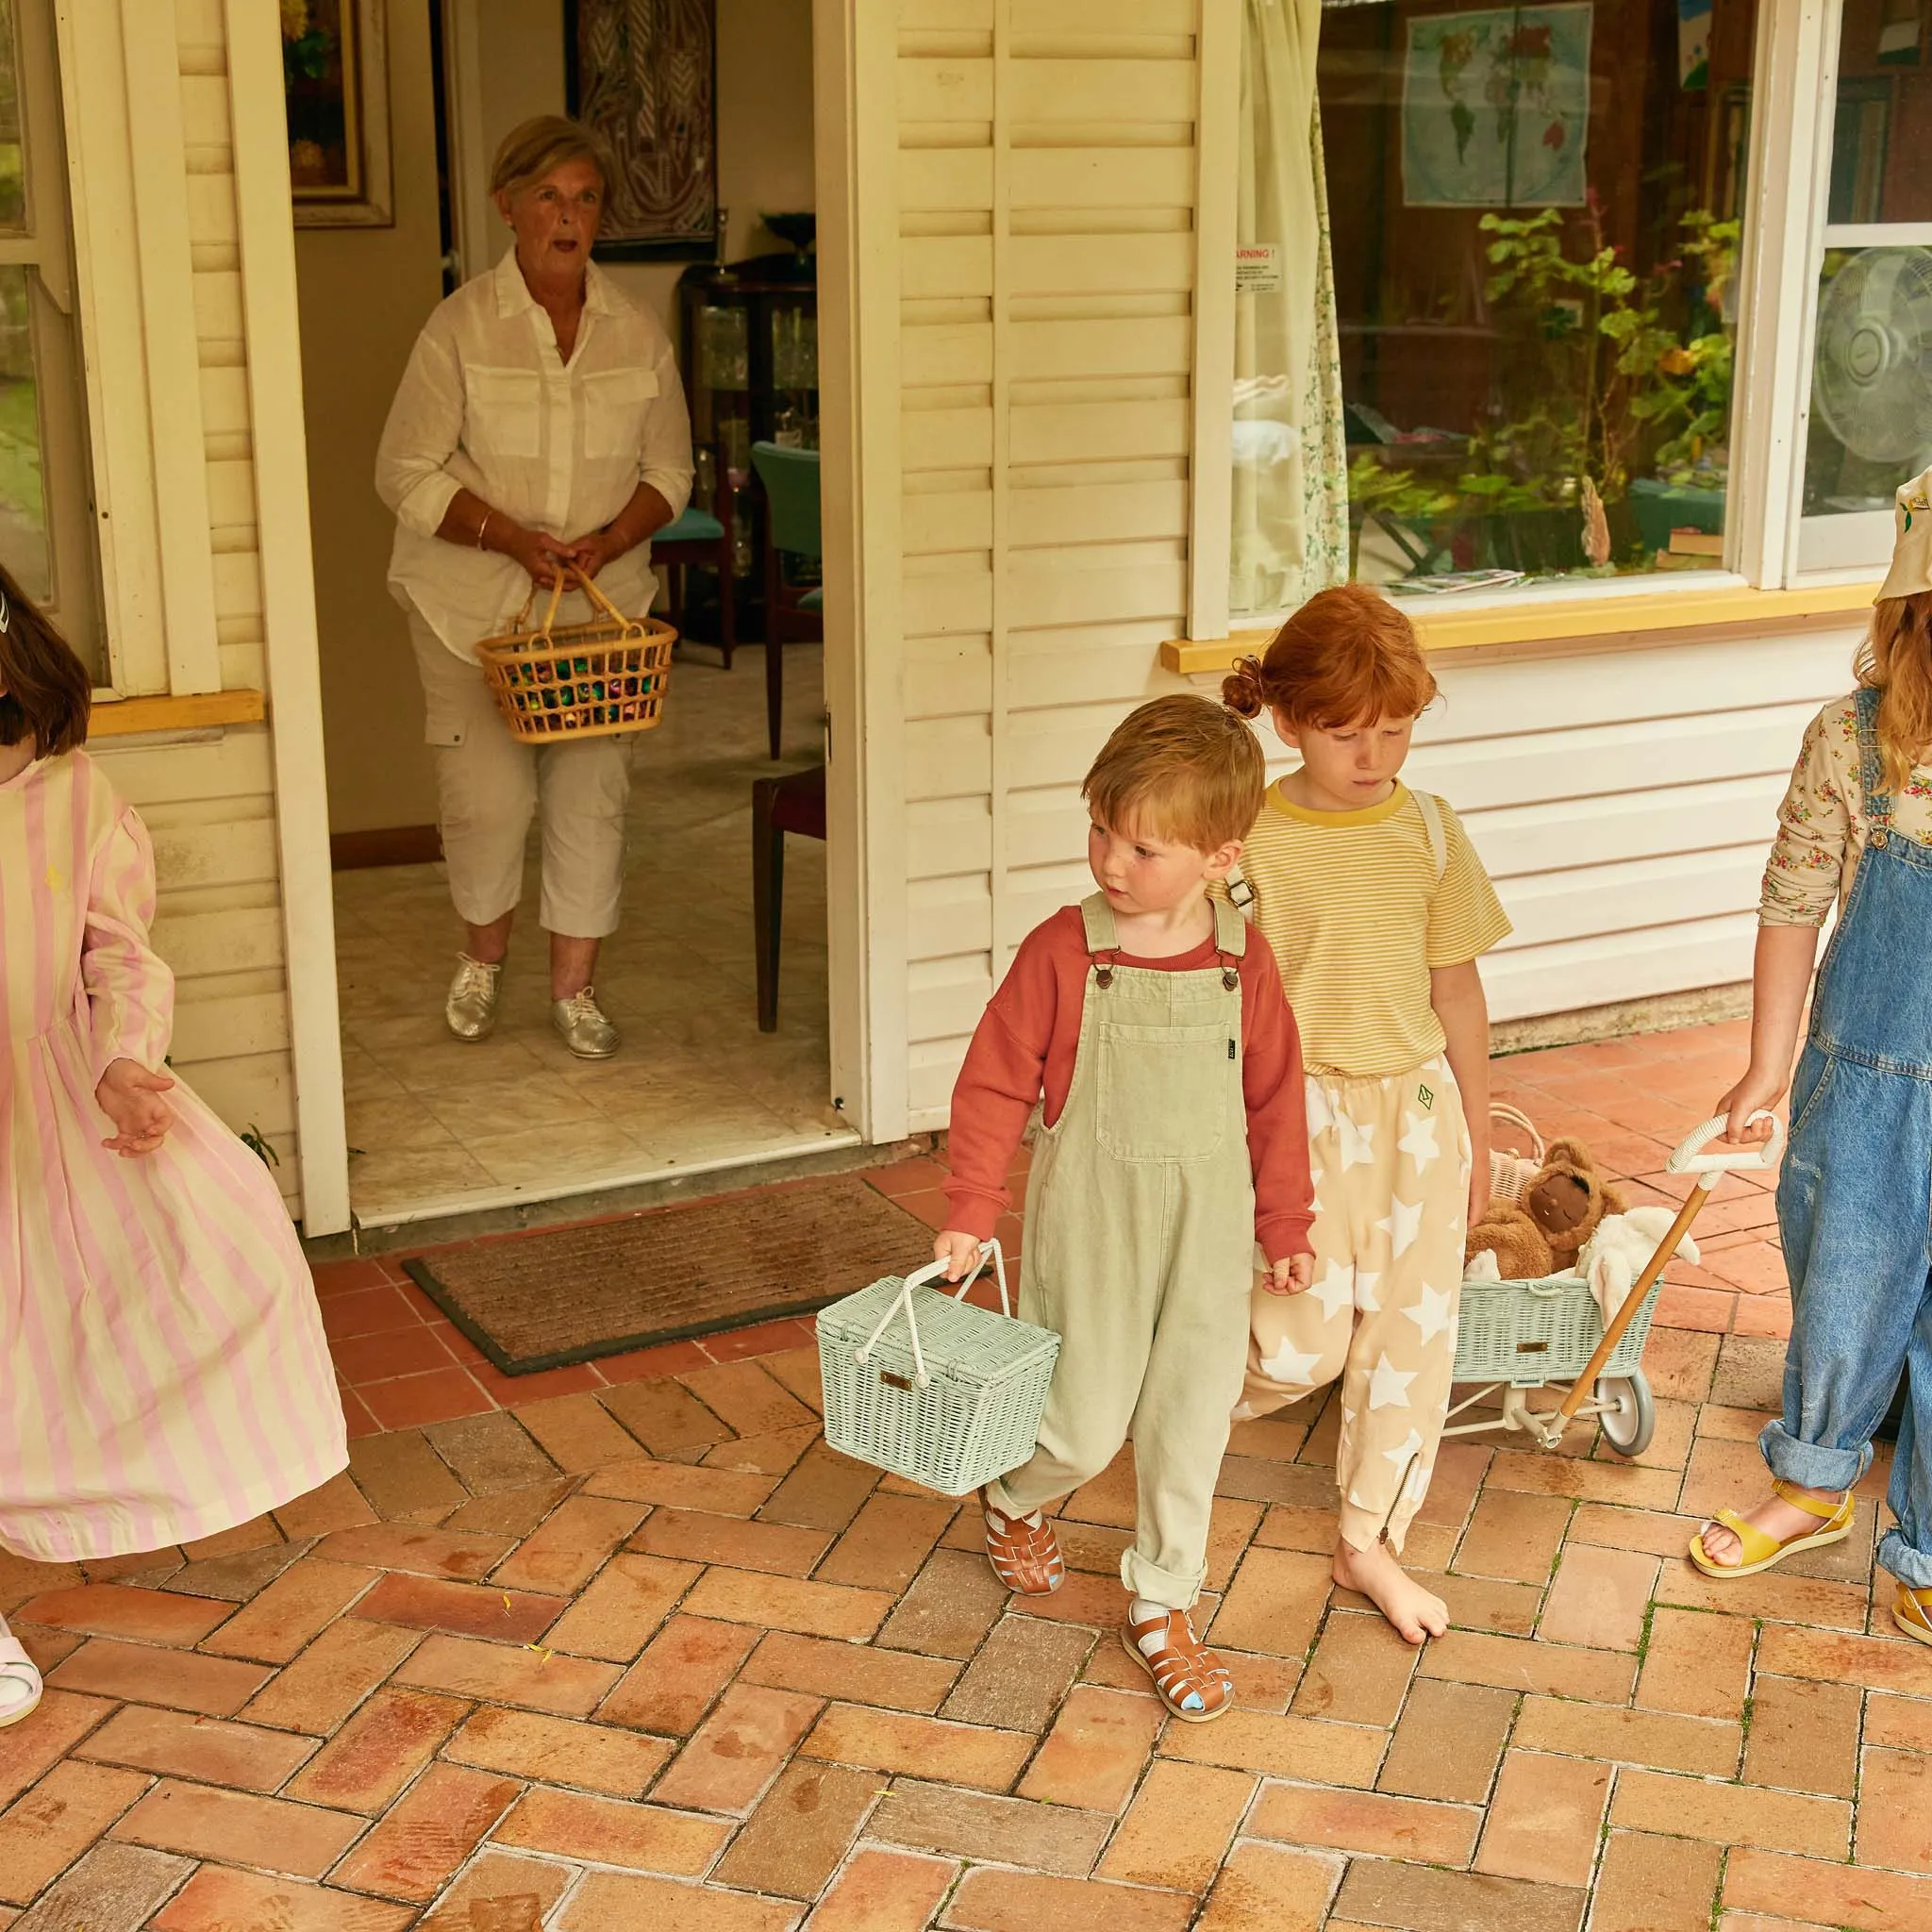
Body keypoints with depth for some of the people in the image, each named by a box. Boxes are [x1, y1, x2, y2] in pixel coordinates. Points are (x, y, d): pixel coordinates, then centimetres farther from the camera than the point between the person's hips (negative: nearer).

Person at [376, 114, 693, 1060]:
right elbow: (406, 473, -7)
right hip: (472, 601, -2)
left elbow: (670, 469, 9)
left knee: (592, 789, 0)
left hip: (602, 597, 3)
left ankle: (574, 985, 17)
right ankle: (483, 954, 24)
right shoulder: (461, 327, -7)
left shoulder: (637, 331, 2)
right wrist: (512, 538, -18)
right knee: (488, 792, -6)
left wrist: (612, 539, -11)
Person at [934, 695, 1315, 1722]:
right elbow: (995, 1082, -7)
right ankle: (1013, 1500, 41)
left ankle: (1162, 1606, 29)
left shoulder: (1243, 965, -6)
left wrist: (1285, 1223, 11)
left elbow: (1273, 1098, 5)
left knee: (1189, 1419, 9)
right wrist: (970, 1212, -10)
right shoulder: (1061, 952, -14)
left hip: (1207, 1226, 2)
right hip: (1090, 1221, -2)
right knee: (1086, 1427, 6)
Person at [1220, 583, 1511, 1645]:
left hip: (1417, 1102, 4)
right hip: (1301, 1109, -4)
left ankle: (1370, 1543, 25)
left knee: (1413, 1327, 8)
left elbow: (1456, 986, 9)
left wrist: (1476, 1131, 13)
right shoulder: (1252, 840, -11)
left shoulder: (1427, 828, 1)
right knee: (1307, 1338, -5)